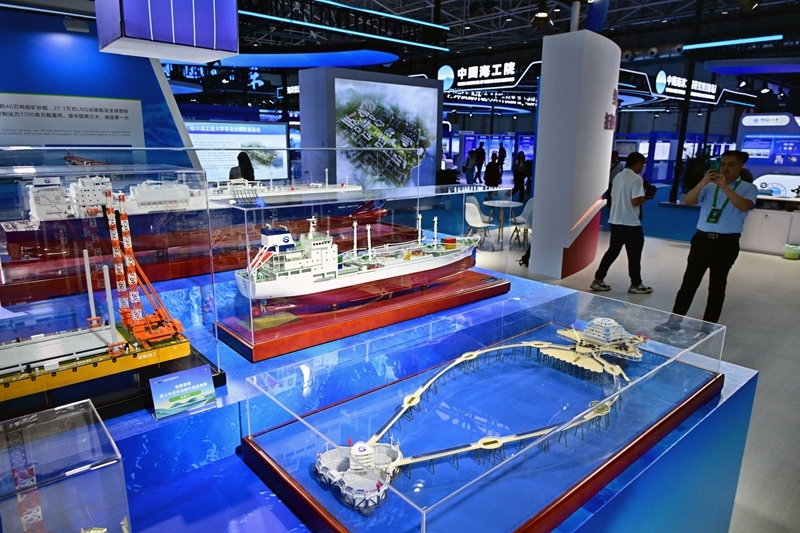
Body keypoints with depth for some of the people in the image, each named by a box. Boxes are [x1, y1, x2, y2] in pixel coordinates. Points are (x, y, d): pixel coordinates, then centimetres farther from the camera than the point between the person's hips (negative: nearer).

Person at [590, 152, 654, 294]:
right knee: (634, 255, 6)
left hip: (615, 221, 8)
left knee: (612, 251, 13)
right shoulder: (637, 179, -13)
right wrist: (646, 198, -1)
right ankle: (636, 285, 17)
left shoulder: (618, 177, 11)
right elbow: (635, 201, -20)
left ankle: (598, 281, 11)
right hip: (630, 223, -8)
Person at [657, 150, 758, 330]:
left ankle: (708, 326, 17)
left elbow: (744, 206, -20)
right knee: (689, 281, 5)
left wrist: (725, 187, -29)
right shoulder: (709, 186, 7)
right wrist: (702, 183, -21)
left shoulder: (749, 188, 0)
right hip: (702, 239, 2)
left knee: (717, 286, 7)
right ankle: (674, 320, 11)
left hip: (727, 243, -2)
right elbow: (688, 201, -6)